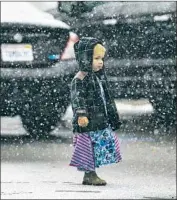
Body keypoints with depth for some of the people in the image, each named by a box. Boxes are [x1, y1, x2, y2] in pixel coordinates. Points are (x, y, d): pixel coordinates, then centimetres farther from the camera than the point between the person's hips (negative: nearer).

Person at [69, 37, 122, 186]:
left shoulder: (100, 77, 16)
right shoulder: (80, 79, -12)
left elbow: (108, 99, 24)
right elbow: (77, 99, -21)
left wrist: (114, 117, 26)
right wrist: (81, 114, -35)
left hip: (101, 121, 9)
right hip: (87, 123, -9)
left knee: (98, 149, 10)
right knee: (89, 147, -5)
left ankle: (91, 174, 18)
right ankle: (89, 175, 1)